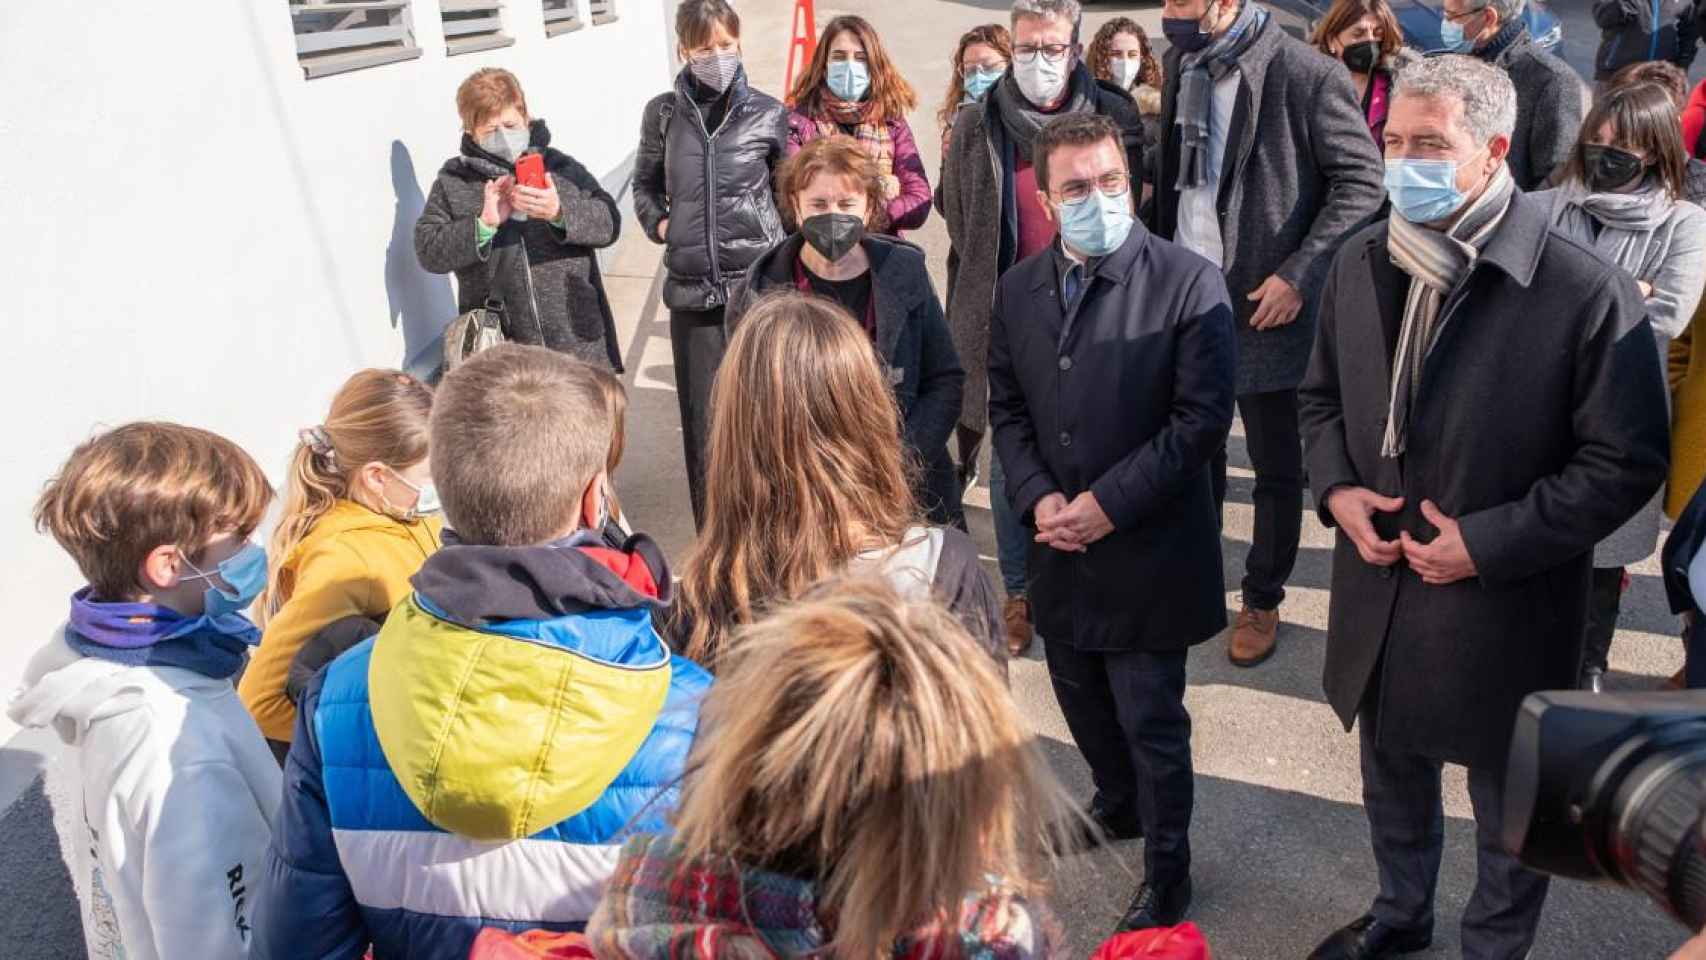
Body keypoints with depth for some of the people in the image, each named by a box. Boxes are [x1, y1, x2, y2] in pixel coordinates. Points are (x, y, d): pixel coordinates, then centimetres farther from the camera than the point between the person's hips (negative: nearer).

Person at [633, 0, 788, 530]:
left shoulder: (768, 114, 1)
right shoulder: (663, 113, 5)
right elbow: (645, 185, 19)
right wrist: (658, 223, 1)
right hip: (693, 289, 2)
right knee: (704, 422, 4)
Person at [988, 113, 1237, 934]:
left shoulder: (1189, 283, -13)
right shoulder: (1018, 288, 3)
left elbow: (1202, 418, -16)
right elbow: (1007, 409, 7)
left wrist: (1107, 504, -18)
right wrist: (1037, 498, -8)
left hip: (1147, 549, -5)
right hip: (1059, 544, 5)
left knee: (1150, 719, 7)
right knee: (1080, 696, 22)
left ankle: (1167, 871, 31)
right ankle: (1118, 805, 50)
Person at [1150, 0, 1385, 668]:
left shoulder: (1307, 74, -14)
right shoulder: (1182, 63, 6)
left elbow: (1363, 180, -11)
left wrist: (1299, 274, -17)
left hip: (1264, 305, -5)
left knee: (1275, 467, 10)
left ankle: (1262, 601, 26)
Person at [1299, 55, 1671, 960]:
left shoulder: (1587, 292, -19)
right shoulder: (1360, 264, -2)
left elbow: (1626, 462, -14)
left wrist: (1489, 543, -19)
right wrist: (1336, 488, -7)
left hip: (1504, 610, -5)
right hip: (1378, 590, 5)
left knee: (1508, 807, 17)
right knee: (1392, 771, 26)